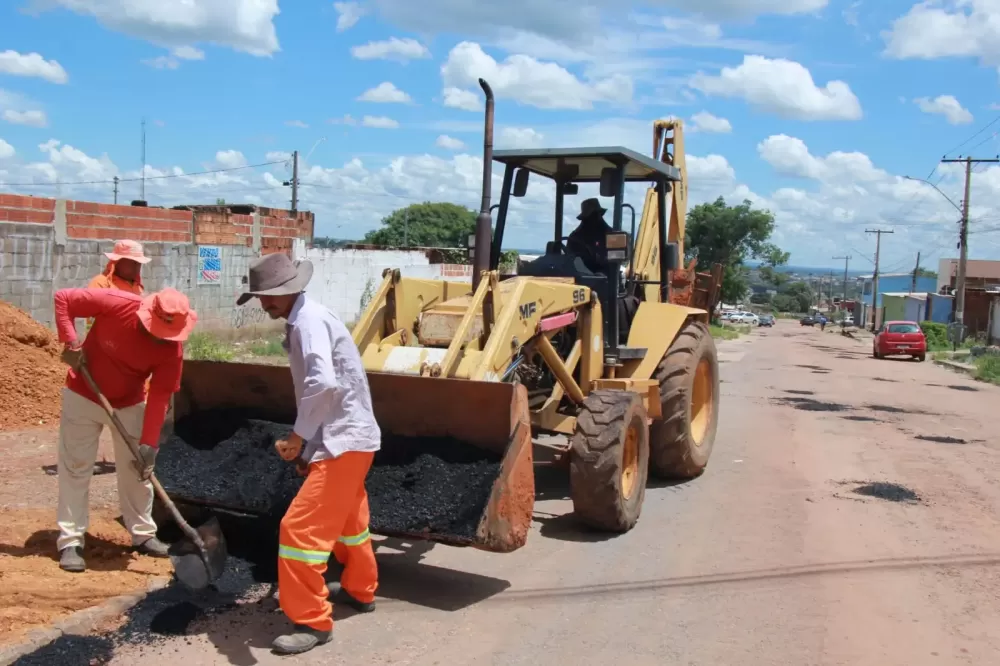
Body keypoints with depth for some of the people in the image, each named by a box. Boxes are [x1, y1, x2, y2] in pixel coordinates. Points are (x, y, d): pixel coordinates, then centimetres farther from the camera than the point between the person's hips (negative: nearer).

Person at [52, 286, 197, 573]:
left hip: (130, 403, 2)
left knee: (138, 469, 7)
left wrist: (149, 443, -23)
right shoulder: (116, 304, -28)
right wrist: (71, 342, -27)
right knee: (75, 468, -1)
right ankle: (70, 542, 7)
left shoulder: (172, 347, -22)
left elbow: (160, 396, -19)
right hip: (83, 395, -2)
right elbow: (62, 298, -18)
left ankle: (143, 534, 21)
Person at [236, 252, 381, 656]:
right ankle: (360, 590, 45)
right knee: (347, 519, 26)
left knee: (300, 528, -9)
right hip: (349, 436, 11)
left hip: (343, 441, -11)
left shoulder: (308, 321, -19)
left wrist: (298, 436, -24)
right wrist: (308, 441, 19)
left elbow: (323, 383, -34)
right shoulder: (304, 319, 13)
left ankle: (312, 622, 2)